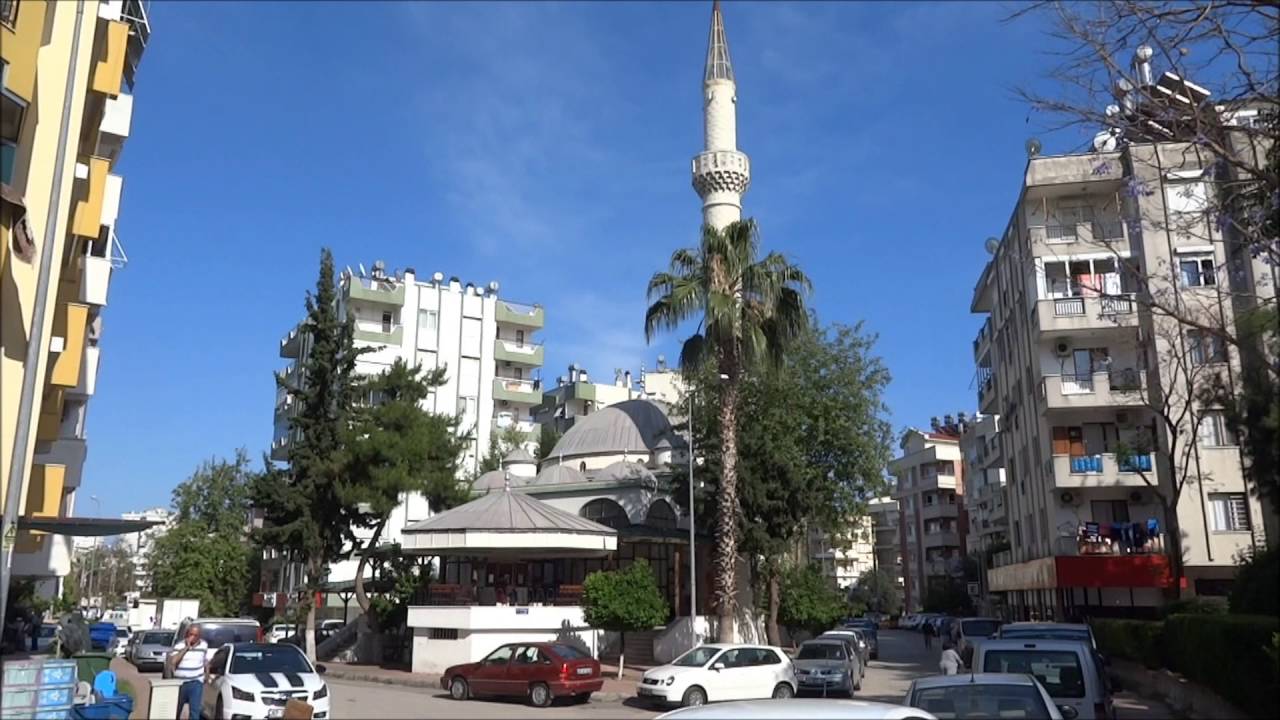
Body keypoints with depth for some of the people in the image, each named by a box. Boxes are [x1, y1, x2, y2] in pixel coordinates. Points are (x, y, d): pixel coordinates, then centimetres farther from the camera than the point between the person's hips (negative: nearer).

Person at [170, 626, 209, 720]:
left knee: (194, 711, -8)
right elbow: (173, 661, -22)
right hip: (180, 683, 0)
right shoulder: (179, 645, -6)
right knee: (175, 710, 13)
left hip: (196, 683, 0)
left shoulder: (204, 645, 2)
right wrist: (186, 648, -22)